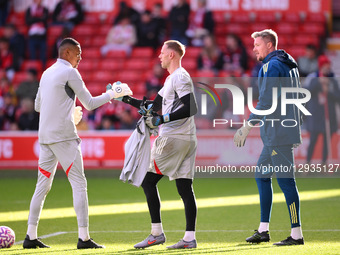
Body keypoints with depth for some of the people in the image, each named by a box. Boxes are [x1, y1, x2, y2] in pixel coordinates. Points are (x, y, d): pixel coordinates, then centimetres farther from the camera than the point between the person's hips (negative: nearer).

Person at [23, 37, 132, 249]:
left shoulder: (47, 73, 17)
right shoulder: (70, 73, -6)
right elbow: (90, 103, -7)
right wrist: (113, 94, 4)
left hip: (45, 136, 8)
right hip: (63, 136, -8)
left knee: (43, 185, 9)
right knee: (79, 184, -6)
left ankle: (31, 236, 7)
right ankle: (84, 237, -11)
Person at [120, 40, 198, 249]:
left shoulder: (180, 77, -10)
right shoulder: (172, 79, 22)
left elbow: (191, 108, -21)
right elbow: (154, 106, 28)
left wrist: (163, 119, -24)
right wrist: (127, 99, 25)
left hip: (174, 138, -10)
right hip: (187, 140, 10)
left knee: (148, 181, -4)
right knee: (185, 187, 4)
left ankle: (157, 233, -4)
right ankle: (190, 237, 1)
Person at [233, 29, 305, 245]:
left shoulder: (272, 66, -12)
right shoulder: (290, 65, 19)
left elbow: (266, 101, -19)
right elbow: (295, 98, 21)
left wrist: (248, 126, -17)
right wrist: (296, 128, 23)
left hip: (279, 132, -10)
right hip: (275, 135, 10)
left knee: (286, 180, -9)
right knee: (262, 175, 15)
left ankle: (297, 234, -10)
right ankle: (263, 230, 16)